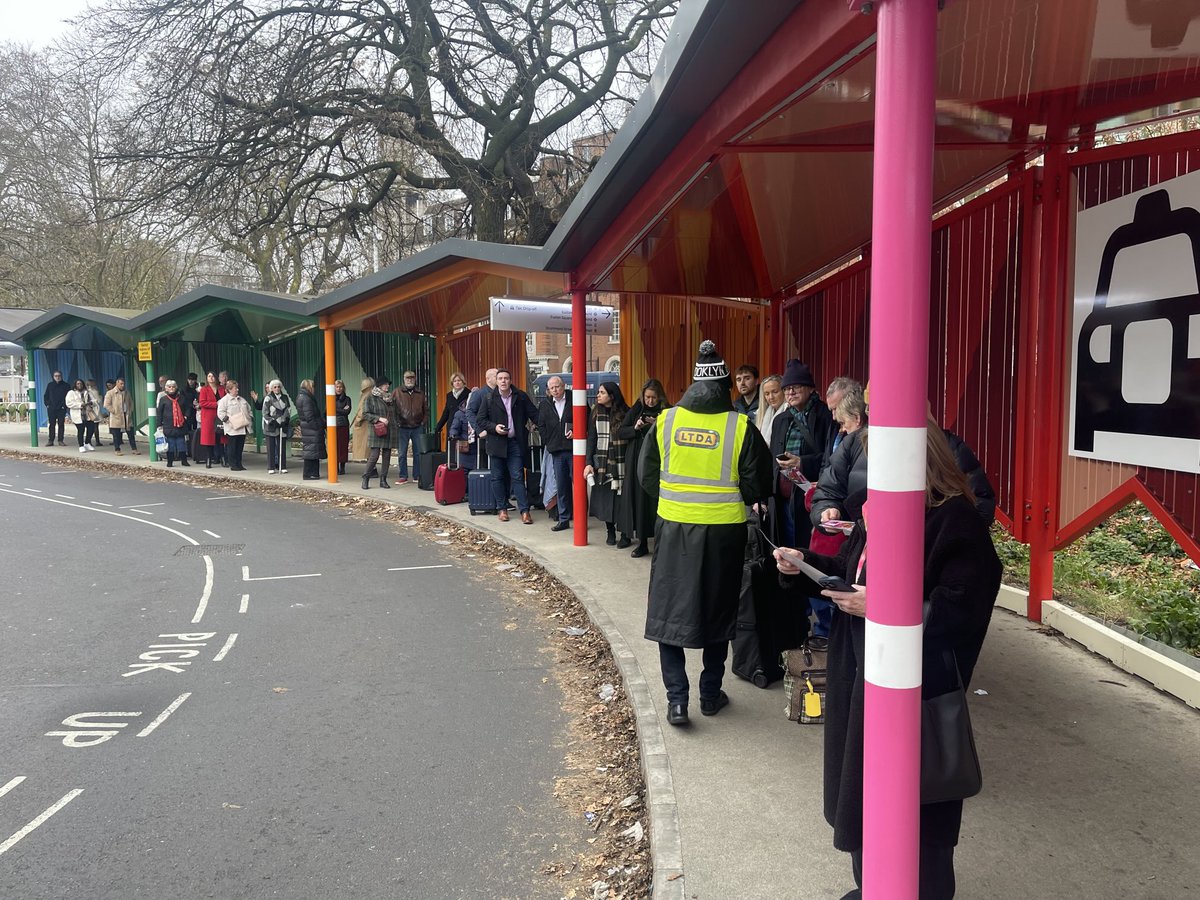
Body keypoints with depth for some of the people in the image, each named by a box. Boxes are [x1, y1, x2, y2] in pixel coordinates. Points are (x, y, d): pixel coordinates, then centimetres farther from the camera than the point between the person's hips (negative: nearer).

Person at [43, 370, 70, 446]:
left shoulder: (66, 385, 3)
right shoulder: (50, 385, 8)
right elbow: (45, 396, 14)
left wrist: (65, 405, -7)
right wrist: (47, 404, 1)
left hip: (61, 409, -1)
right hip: (51, 409, 1)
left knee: (61, 424, 1)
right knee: (52, 425, 2)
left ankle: (60, 440, 6)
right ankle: (51, 440, 4)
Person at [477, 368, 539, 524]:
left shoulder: (521, 396, 3)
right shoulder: (489, 398, 1)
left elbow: (534, 414, 4)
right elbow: (480, 419, 3)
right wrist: (494, 427, -13)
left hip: (516, 443, -1)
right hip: (497, 442, 1)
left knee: (518, 477, -3)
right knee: (498, 478, 6)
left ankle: (525, 510, -1)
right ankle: (502, 509, 18)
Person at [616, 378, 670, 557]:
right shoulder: (636, 410, 7)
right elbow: (620, 433, 6)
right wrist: (635, 428, -11)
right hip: (636, 464, 3)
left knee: (657, 503, -5)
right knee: (639, 502, 4)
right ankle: (642, 543, 14)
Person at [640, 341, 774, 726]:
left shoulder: (665, 420, -4)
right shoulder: (741, 427, -10)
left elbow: (647, 476, 5)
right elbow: (757, 488, -6)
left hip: (673, 527, 1)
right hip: (723, 532, -1)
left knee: (669, 611, 10)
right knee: (717, 611, 15)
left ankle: (676, 698, 5)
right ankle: (711, 694, 25)